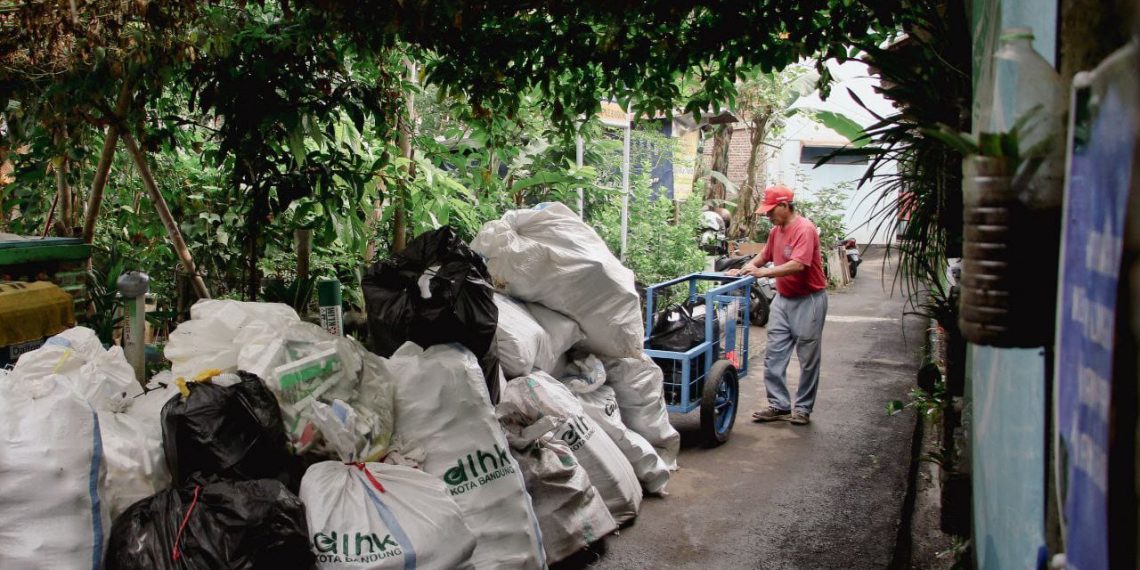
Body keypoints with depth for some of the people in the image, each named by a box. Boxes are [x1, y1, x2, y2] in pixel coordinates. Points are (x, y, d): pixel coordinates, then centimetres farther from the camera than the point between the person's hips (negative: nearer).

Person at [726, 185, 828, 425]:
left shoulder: (804, 229, -18)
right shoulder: (776, 230, 7)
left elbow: (798, 265, -29)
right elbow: (765, 256, 20)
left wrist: (762, 272, -30)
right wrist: (743, 270, 5)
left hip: (808, 300, -8)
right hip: (783, 298, 8)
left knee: (808, 358, 4)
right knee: (774, 356, 5)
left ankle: (803, 408, 13)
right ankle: (779, 405, 12)